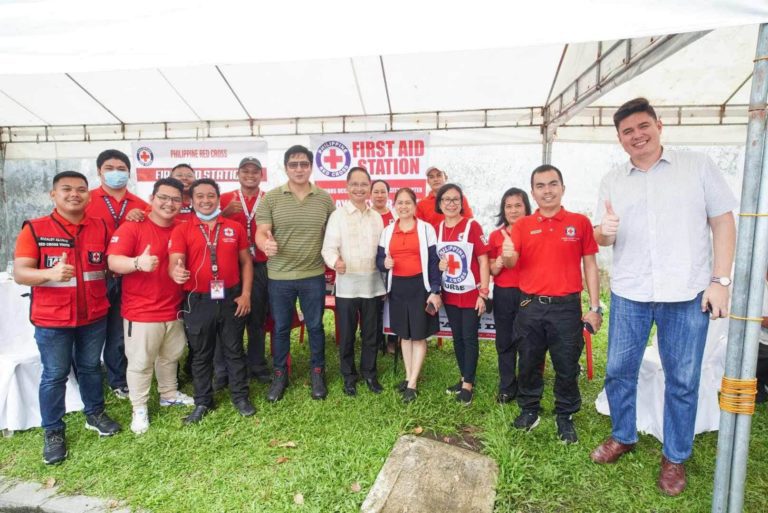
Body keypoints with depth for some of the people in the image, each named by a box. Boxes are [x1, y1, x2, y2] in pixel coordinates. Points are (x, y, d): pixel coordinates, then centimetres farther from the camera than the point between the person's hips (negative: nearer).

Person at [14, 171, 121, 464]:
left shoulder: (101, 228, 0)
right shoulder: (35, 229, -9)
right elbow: (19, 273, -13)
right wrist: (50, 274, -31)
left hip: (94, 316, 3)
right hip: (52, 319, -3)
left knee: (91, 367, 19)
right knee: (54, 375, 9)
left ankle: (95, 414, 38)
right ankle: (53, 432, 25)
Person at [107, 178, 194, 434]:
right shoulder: (132, 227, -12)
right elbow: (113, 261, -22)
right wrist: (138, 262, -40)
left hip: (174, 310, 6)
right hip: (141, 312, -5)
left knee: (171, 357, 21)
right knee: (140, 362, 6)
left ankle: (169, 394, 40)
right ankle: (140, 409, 23)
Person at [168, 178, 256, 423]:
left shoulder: (235, 228, 4)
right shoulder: (181, 230, -2)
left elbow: (246, 262, 7)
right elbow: (174, 263, -13)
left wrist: (245, 294, -1)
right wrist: (176, 272, -38)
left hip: (231, 299, 1)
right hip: (198, 301, -1)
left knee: (234, 350, 12)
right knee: (201, 354, 13)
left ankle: (241, 397, 27)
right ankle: (202, 402, 29)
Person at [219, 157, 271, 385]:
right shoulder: (225, 199, 6)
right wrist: (225, 213, -14)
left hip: (260, 267, 1)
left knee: (257, 318, 9)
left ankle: (257, 366, 22)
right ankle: (222, 370, 15)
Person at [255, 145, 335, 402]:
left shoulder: (325, 199, 2)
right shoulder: (270, 198, -4)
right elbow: (260, 233, -9)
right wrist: (265, 244, -31)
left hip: (314, 275, 1)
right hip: (279, 276, -1)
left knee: (315, 326, 13)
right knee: (281, 328, 13)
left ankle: (317, 373, 31)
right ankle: (279, 375, 31)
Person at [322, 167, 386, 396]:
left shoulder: (377, 217, 10)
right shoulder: (338, 215, -4)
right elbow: (329, 248, -12)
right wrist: (335, 261, -32)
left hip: (373, 284, 3)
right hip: (347, 284, -3)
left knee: (371, 333, 13)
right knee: (346, 334, 8)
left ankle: (369, 373, 31)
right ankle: (349, 376, 26)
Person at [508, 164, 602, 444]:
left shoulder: (579, 222, 0)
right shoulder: (522, 226, 3)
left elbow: (590, 265, 2)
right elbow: (512, 263, -4)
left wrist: (595, 307, -1)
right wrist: (508, 256, -29)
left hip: (566, 307, -1)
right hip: (530, 307, 1)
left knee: (567, 366, 9)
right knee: (529, 363, 13)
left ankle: (565, 417, 29)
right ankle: (529, 409, 32)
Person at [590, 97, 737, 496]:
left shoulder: (698, 166, 3)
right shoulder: (612, 182, 9)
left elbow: (723, 222, 2)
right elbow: (602, 238, 9)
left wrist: (720, 280, -6)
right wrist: (604, 231, -15)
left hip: (687, 294, -2)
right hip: (628, 294, 2)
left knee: (683, 380, 7)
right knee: (618, 371, 9)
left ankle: (675, 456, 25)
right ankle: (623, 437, 31)